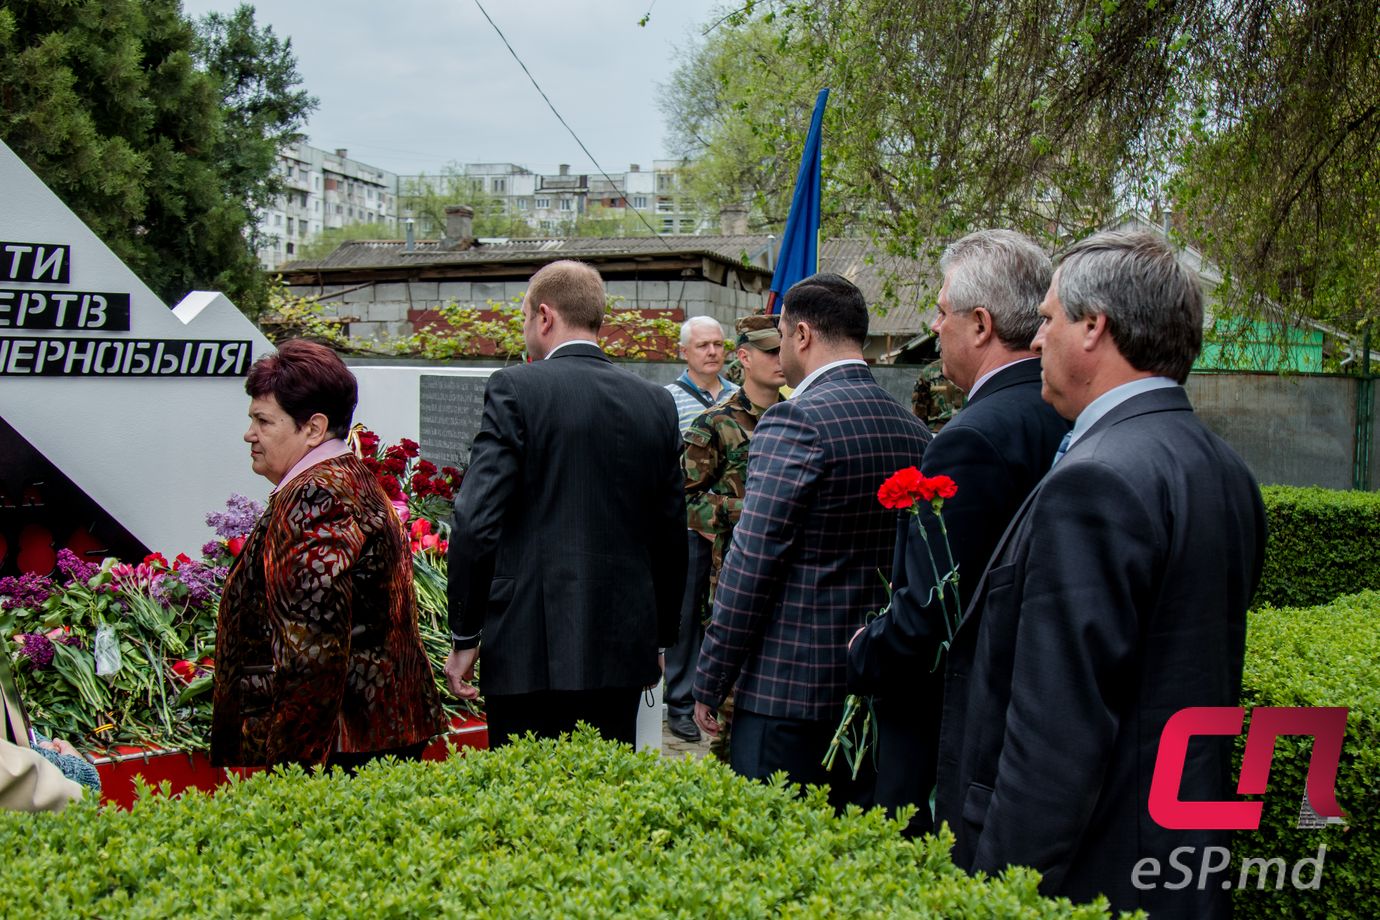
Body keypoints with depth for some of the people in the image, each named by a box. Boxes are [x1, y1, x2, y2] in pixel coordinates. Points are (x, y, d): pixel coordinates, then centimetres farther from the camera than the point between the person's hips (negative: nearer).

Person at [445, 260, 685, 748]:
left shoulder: (515, 388, -7)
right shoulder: (657, 403, 7)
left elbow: (477, 521, -12)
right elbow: (672, 533, 12)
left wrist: (464, 636, -3)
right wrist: (658, 639, 20)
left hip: (531, 648, -5)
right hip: (624, 648, 5)